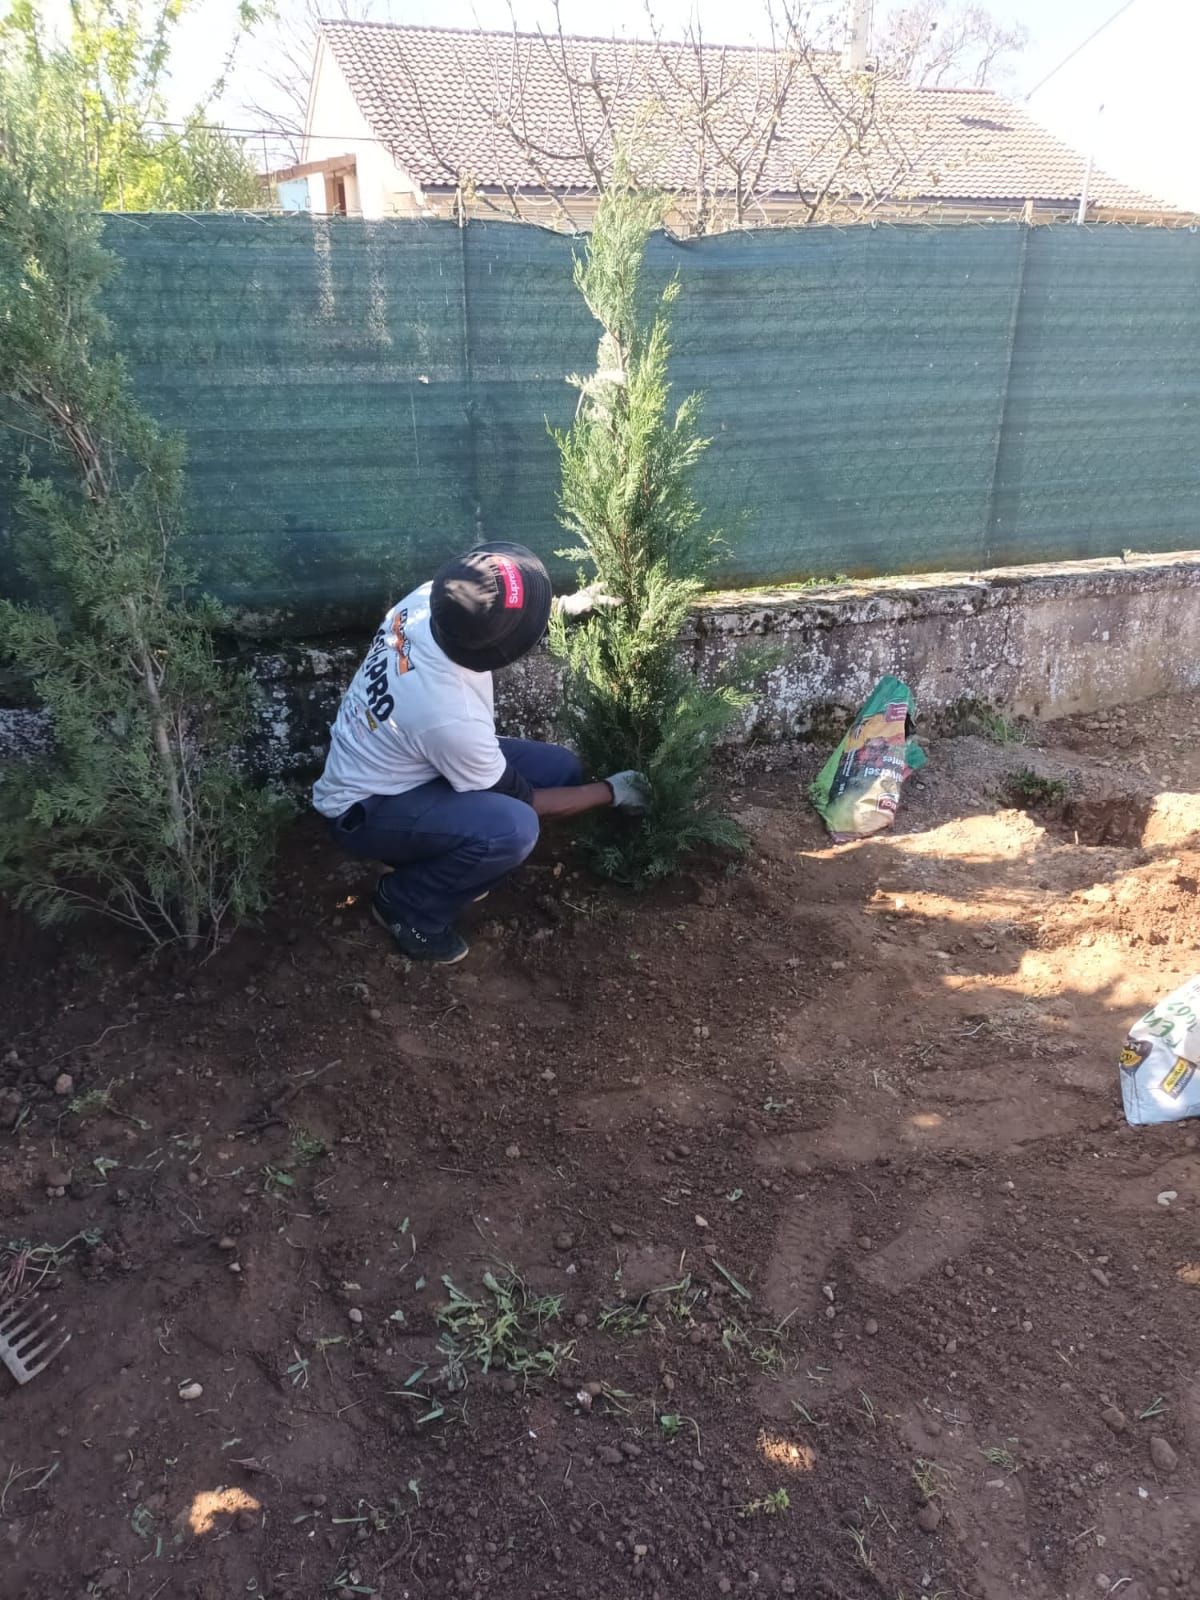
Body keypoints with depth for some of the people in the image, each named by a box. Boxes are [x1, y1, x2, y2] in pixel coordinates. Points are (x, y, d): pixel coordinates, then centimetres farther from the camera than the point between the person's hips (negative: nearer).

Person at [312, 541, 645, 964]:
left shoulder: (431, 598, -21)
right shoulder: (451, 719, -38)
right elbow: (521, 800, -19)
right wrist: (611, 793, -7)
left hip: (389, 755, 8)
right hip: (365, 809, -8)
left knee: (559, 769, -2)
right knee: (512, 828, -34)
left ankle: (435, 857, 12)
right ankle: (407, 906, -6)